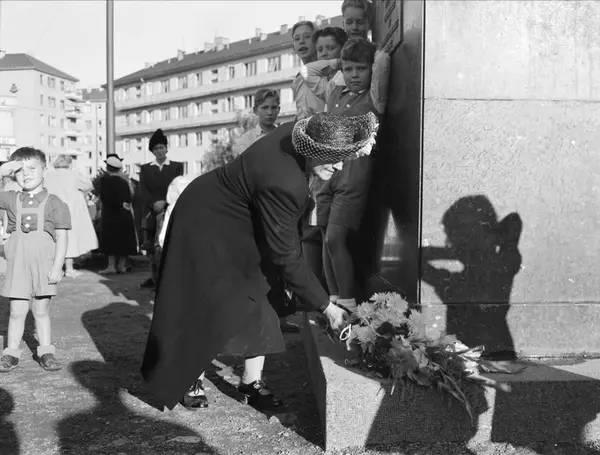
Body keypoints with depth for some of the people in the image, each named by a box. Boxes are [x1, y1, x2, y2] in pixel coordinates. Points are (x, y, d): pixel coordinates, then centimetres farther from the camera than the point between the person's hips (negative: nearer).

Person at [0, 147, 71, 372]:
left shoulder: (54, 203, -1)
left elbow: (61, 238, -3)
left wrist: (57, 266, -10)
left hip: (44, 265, -1)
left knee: (41, 310, 8)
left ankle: (46, 352, 19)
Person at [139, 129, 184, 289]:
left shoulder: (177, 166, 10)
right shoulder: (145, 168, 16)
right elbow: (143, 191, 4)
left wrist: (165, 203, -15)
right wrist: (154, 204, -13)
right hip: (151, 214, 3)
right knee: (151, 248, 3)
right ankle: (154, 277, 12)